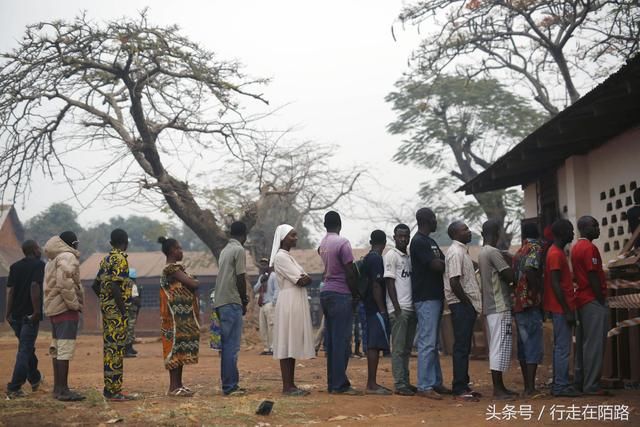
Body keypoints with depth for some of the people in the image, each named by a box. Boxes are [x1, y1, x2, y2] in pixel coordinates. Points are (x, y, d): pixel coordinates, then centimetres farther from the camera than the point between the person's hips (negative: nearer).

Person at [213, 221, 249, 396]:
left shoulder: (225, 250, 19)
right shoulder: (239, 250, -8)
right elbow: (241, 278, -12)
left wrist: (242, 298, 16)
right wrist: (244, 301, -1)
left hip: (220, 302, 9)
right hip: (232, 303, -9)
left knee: (227, 345, 11)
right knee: (232, 345, -8)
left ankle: (229, 384, 13)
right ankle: (230, 386, -10)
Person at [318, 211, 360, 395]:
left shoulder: (322, 244, 11)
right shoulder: (342, 243, -11)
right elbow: (349, 273, -12)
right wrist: (355, 294, -2)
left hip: (326, 293, 8)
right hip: (341, 295, -8)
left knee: (330, 339, 10)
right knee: (341, 340, -6)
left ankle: (332, 383, 13)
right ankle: (340, 384, -5)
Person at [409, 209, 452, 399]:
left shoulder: (430, 241, 20)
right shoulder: (419, 242, -12)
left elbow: (442, 262, 19)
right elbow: (436, 265, -19)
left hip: (435, 297, 10)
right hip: (426, 298, -10)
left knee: (434, 343, 13)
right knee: (427, 343, -10)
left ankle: (436, 382, 19)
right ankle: (424, 386, -7)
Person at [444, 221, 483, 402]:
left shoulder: (462, 251, 18)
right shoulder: (456, 252, -14)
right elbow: (454, 282, -22)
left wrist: (471, 305, 13)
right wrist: (467, 303, -15)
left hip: (467, 305, 10)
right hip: (461, 305, -10)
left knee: (464, 347, 13)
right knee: (461, 348, -8)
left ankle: (463, 386, 19)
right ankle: (459, 390, -5)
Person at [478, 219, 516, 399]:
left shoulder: (482, 253, 16)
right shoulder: (493, 252, -14)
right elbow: (510, 276, -17)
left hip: (490, 306, 10)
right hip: (500, 305, -10)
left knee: (496, 346, 12)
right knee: (500, 345, -8)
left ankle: (499, 386, 16)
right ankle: (498, 389, -7)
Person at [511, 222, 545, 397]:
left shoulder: (520, 251, 17)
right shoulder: (536, 248, -7)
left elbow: (514, 276, 14)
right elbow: (529, 270, -23)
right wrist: (539, 293, -16)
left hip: (517, 303, 8)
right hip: (530, 303, -8)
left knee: (524, 346, 12)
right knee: (534, 345, -6)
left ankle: (527, 387, 16)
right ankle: (531, 389, -9)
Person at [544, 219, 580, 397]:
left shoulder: (557, 252, 16)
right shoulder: (556, 254, -15)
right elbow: (555, 284, -19)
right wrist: (567, 311, -19)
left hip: (562, 308, 10)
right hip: (561, 309, -10)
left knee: (560, 347, 12)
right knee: (563, 348, -7)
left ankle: (559, 384, 16)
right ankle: (561, 386, -5)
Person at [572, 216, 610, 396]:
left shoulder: (576, 248, 15)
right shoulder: (590, 248, -14)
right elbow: (593, 277, -18)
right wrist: (602, 300, -13)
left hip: (581, 300, 10)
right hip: (593, 301, -10)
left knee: (583, 344, 11)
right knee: (594, 345, -8)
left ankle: (580, 382, 14)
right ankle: (592, 386, -7)